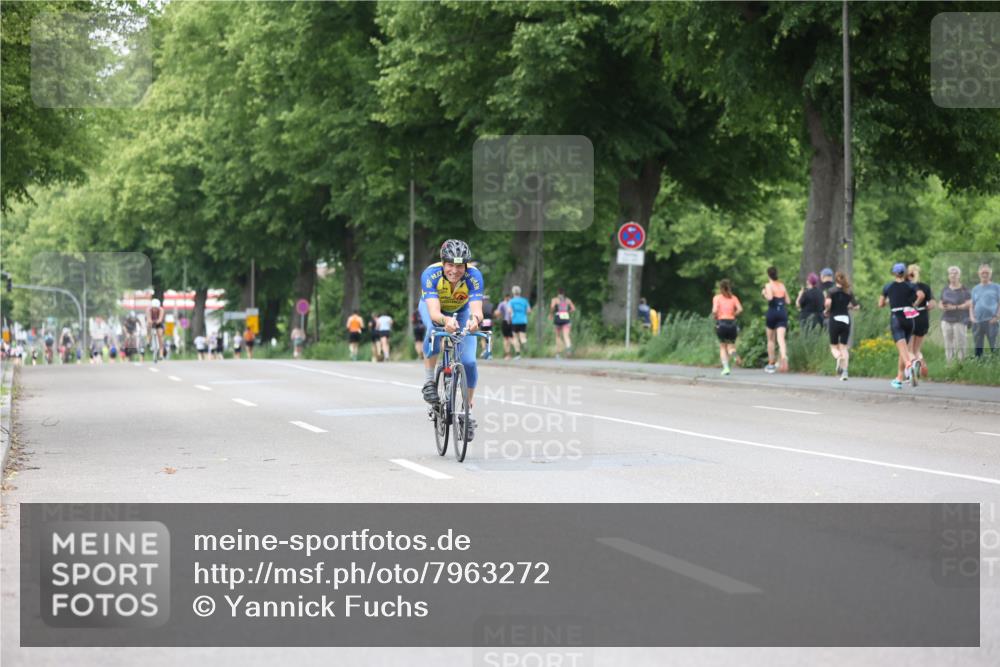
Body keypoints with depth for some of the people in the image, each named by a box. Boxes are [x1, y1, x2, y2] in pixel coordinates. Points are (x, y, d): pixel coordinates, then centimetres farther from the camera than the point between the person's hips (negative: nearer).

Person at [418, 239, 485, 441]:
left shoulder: (474, 276, -34)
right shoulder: (430, 274, -37)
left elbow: (477, 310, -45)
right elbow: (434, 312, -46)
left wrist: (475, 319, -68)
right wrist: (446, 320, -68)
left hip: (462, 310, 1)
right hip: (433, 307, -1)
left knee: (468, 361, -14)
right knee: (434, 331, -37)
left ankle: (468, 409, 7)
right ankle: (428, 380, -17)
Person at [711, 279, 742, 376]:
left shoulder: (717, 297, 2)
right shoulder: (734, 298, 8)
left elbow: (715, 310, -13)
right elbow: (740, 309, -7)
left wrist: (715, 316, 7)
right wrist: (734, 315, 9)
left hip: (721, 322, -1)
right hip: (732, 322, 1)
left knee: (722, 347, 12)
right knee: (731, 344, 14)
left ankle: (726, 368, -3)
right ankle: (733, 350, -25)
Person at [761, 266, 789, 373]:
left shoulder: (769, 285, -4)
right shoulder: (782, 285, 11)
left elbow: (770, 297, -20)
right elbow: (787, 301, 14)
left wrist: (764, 294, -1)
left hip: (772, 312, -3)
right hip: (783, 313, 3)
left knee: (771, 340, 11)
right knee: (781, 338, -8)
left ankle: (771, 364, 17)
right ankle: (784, 357, -35)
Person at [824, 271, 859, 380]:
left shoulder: (831, 291, -4)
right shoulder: (849, 292, 5)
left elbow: (828, 302, -21)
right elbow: (856, 306, 3)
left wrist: (826, 311, -2)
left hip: (834, 320, -3)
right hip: (846, 320, 3)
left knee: (834, 346, 9)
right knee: (844, 346, 8)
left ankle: (839, 357, -26)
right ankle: (845, 372, -5)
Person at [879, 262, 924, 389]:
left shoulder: (888, 287, 6)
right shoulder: (910, 286, 5)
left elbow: (880, 304, 12)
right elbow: (921, 295, -13)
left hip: (896, 318, -2)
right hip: (909, 318, 2)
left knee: (902, 349, -17)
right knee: (904, 349, 15)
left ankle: (909, 365, -49)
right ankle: (899, 379, 18)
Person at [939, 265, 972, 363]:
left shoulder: (964, 289, -1)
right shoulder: (945, 289, 14)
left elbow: (969, 304, -7)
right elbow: (941, 303, 18)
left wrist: (955, 307, -16)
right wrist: (942, 307, -6)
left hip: (960, 321, -4)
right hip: (946, 320, 4)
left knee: (960, 345, -7)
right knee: (948, 345, 2)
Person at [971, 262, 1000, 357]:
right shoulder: (975, 289, 16)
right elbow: (972, 305, 18)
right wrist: (972, 316, 1)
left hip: (991, 321, -4)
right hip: (977, 322, 4)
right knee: (978, 347, 8)